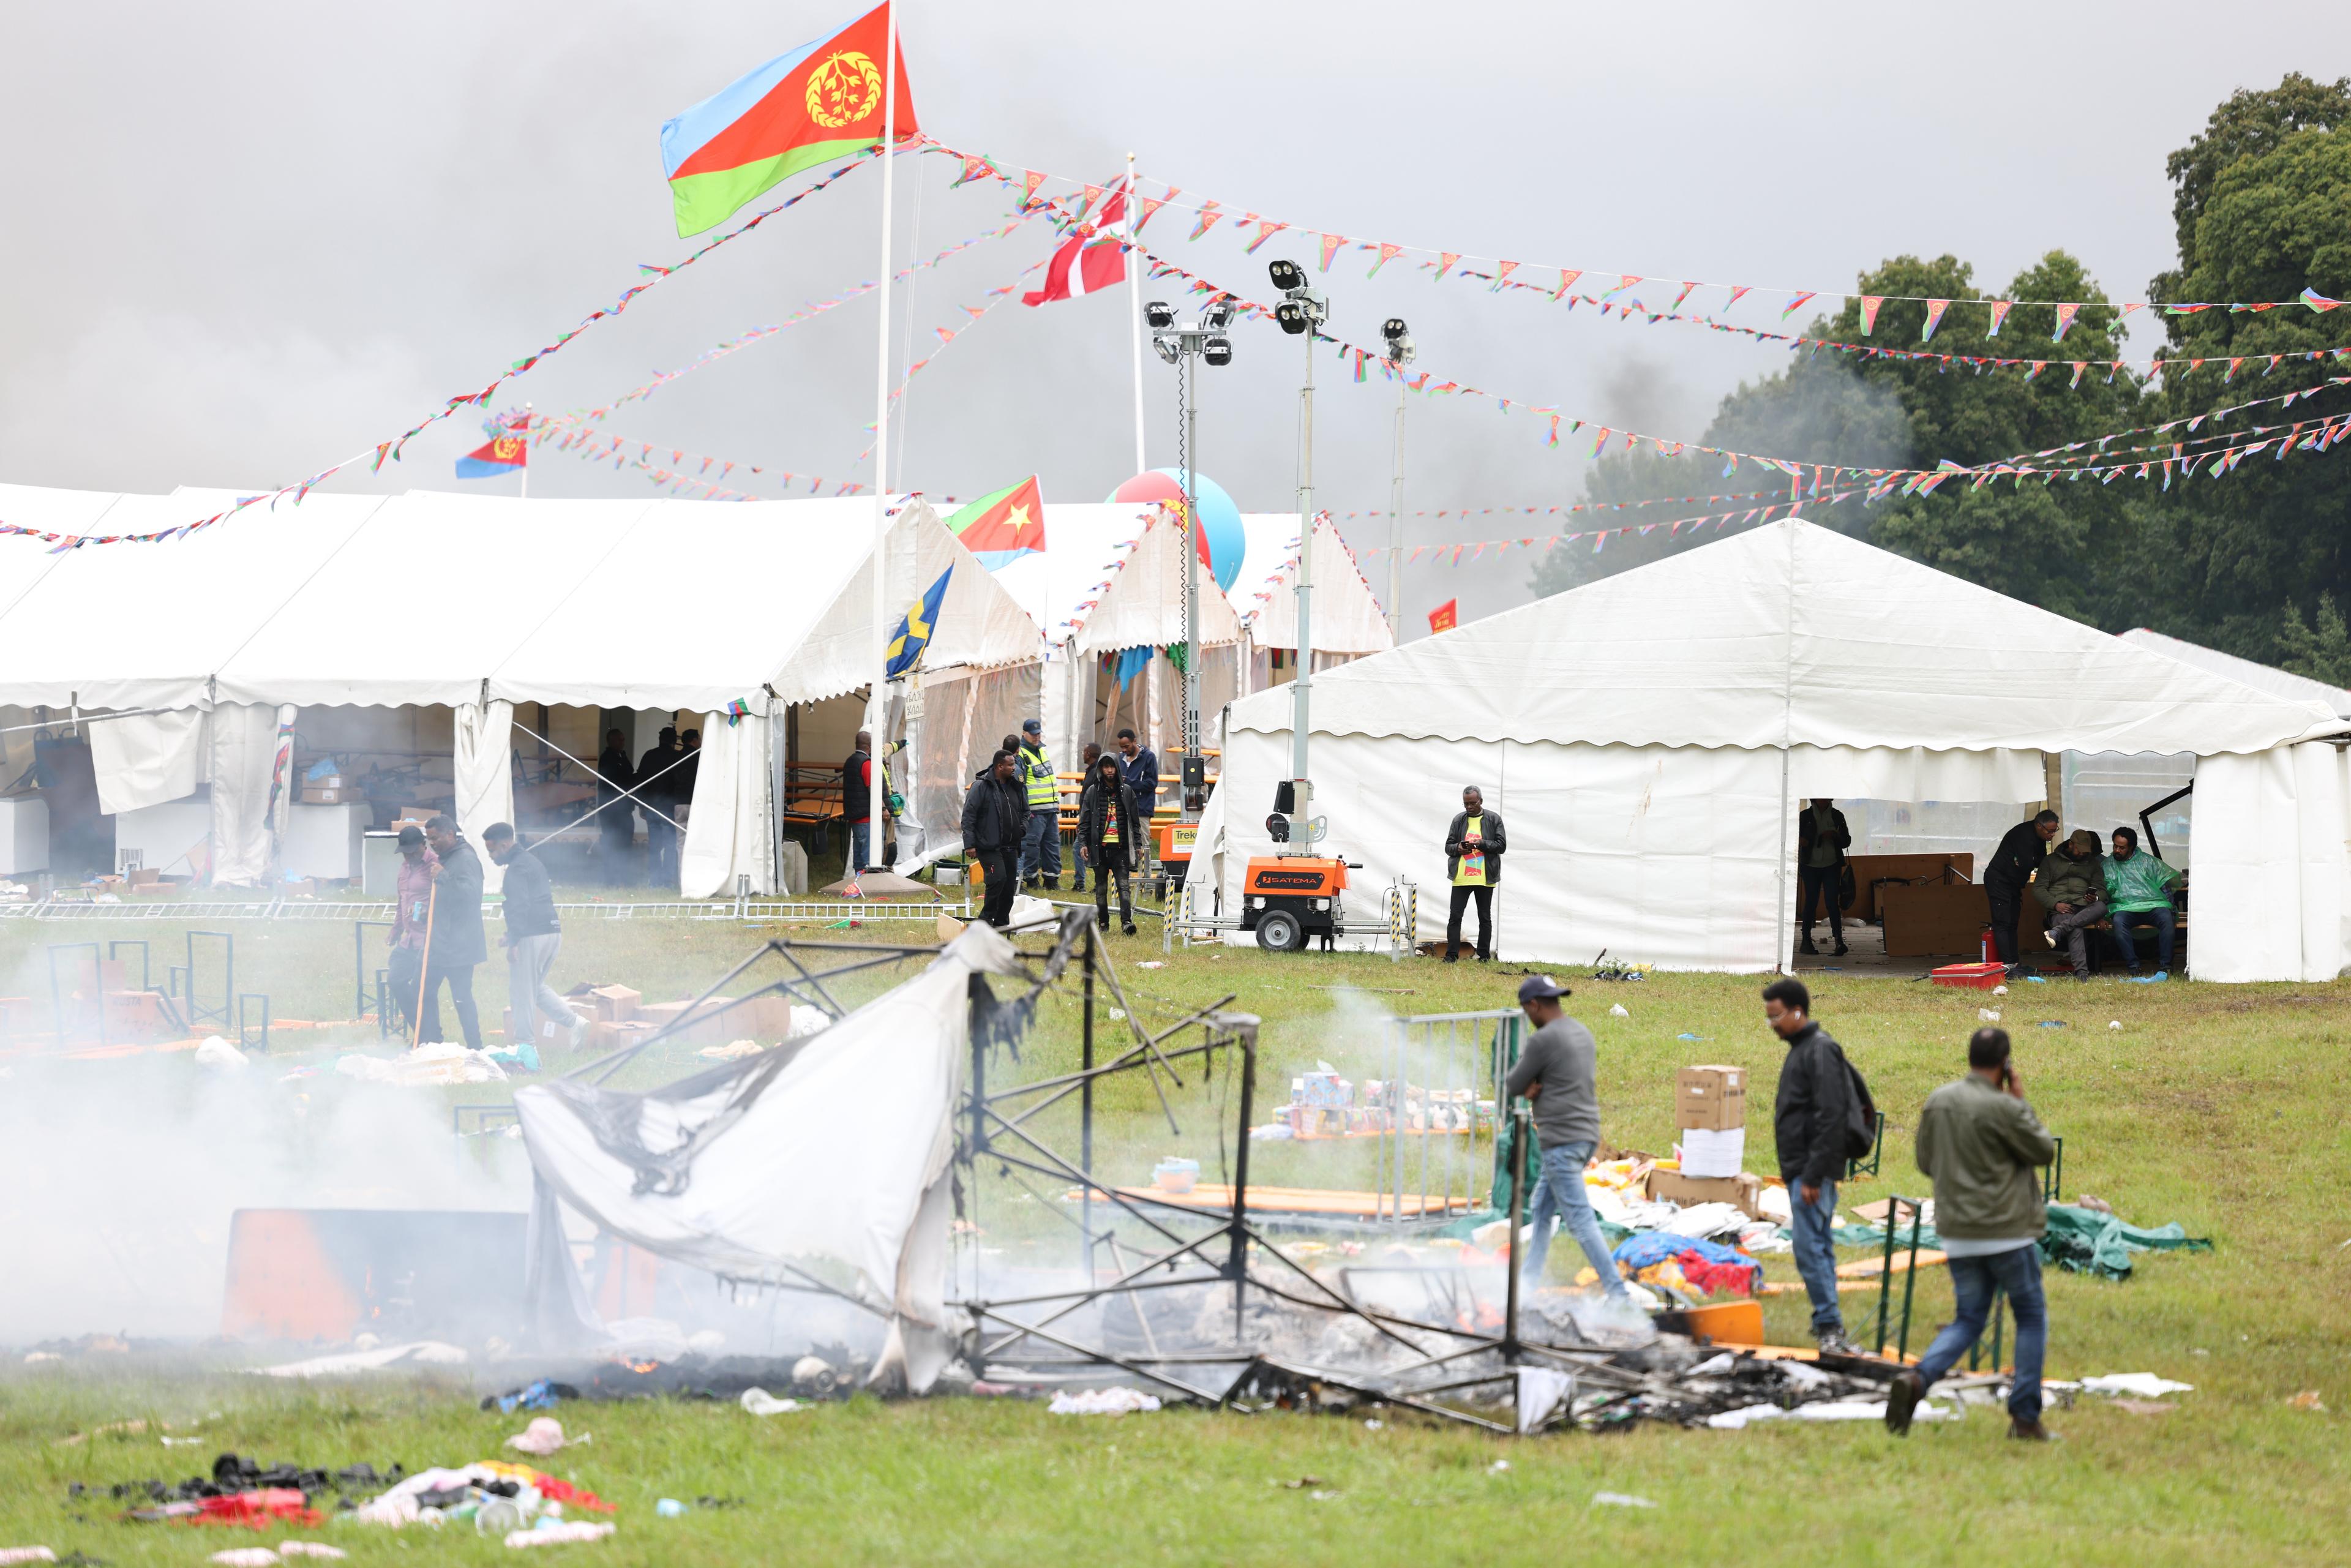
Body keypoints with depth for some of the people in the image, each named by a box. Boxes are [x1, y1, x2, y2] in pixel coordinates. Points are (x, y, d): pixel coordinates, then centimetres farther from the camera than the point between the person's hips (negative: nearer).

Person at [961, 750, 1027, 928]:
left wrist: (1023, 827, 5)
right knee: (998, 878, -21)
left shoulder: (1016, 787, 12)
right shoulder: (982, 786, -9)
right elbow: (968, 815, -11)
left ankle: (1001, 923, 16)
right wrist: (969, 844, -16)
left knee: (1010, 886, 6)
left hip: (1010, 847, 7)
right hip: (989, 847, -7)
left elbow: (1025, 811, 27)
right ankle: (986, 918, -10)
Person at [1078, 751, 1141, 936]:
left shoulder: (1126, 791, 8)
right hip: (1100, 847, 1)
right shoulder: (1093, 792, 6)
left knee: (1124, 885, -12)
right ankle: (1103, 924, 16)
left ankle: (1126, 921, -20)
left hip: (1120, 847, -1)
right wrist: (1083, 843, -3)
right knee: (1101, 887, 8)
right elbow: (1084, 820, 6)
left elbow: (1135, 821, 12)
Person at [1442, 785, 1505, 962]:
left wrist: (1481, 844, -17)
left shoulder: (1494, 819, 2)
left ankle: (1484, 956, 14)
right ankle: (1451, 955, 0)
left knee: (1485, 918, 7)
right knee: (1455, 916, -3)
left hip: (1485, 877, -1)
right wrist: (1458, 848, -12)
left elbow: (1501, 845, -2)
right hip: (1461, 877, 1)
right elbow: (1448, 846, 11)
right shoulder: (1459, 819, 9)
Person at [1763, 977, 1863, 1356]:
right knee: (1819, 1247, 13)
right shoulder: (1801, 1048, 17)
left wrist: (1813, 1176, -23)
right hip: (1801, 1169, 10)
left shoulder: (1821, 1051, -14)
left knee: (1809, 1247, -13)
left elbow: (1830, 1118, -21)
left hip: (1812, 1170, -10)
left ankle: (1830, 1325, -12)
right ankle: (1827, 1325, 18)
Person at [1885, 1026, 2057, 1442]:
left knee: (1968, 1319, 13)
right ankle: (2025, 1416, 8)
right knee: (2031, 1317, 11)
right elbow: (2044, 1151, -4)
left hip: (1957, 1232, 6)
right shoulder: (2003, 1108, -16)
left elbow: (1926, 1161, 13)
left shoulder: (1937, 1102, 4)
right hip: (2008, 1231, -6)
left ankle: (1916, 1378, -14)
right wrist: (2020, 1101, 1)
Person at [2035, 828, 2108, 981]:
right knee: (2076, 930, -39)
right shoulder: (2052, 861, 16)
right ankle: (2081, 973, -51)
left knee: (2101, 907, -36)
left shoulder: (2092, 864, 24)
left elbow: (2102, 890, 18)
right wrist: (2055, 904, -10)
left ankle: (2059, 931, -45)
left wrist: (2095, 898, -9)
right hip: (2060, 910, -3)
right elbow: (2038, 888, 9)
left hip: (2084, 908, 3)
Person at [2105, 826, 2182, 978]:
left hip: (2153, 905, 0)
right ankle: (2133, 966, -34)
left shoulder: (2148, 861, 15)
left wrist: (2172, 913, 3)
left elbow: (2166, 886, 12)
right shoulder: (2108, 866, 18)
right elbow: (2104, 893, 16)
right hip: (2125, 907, 0)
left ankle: (2165, 966, -32)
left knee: (2166, 919, -34)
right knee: (2119, 922, -36)